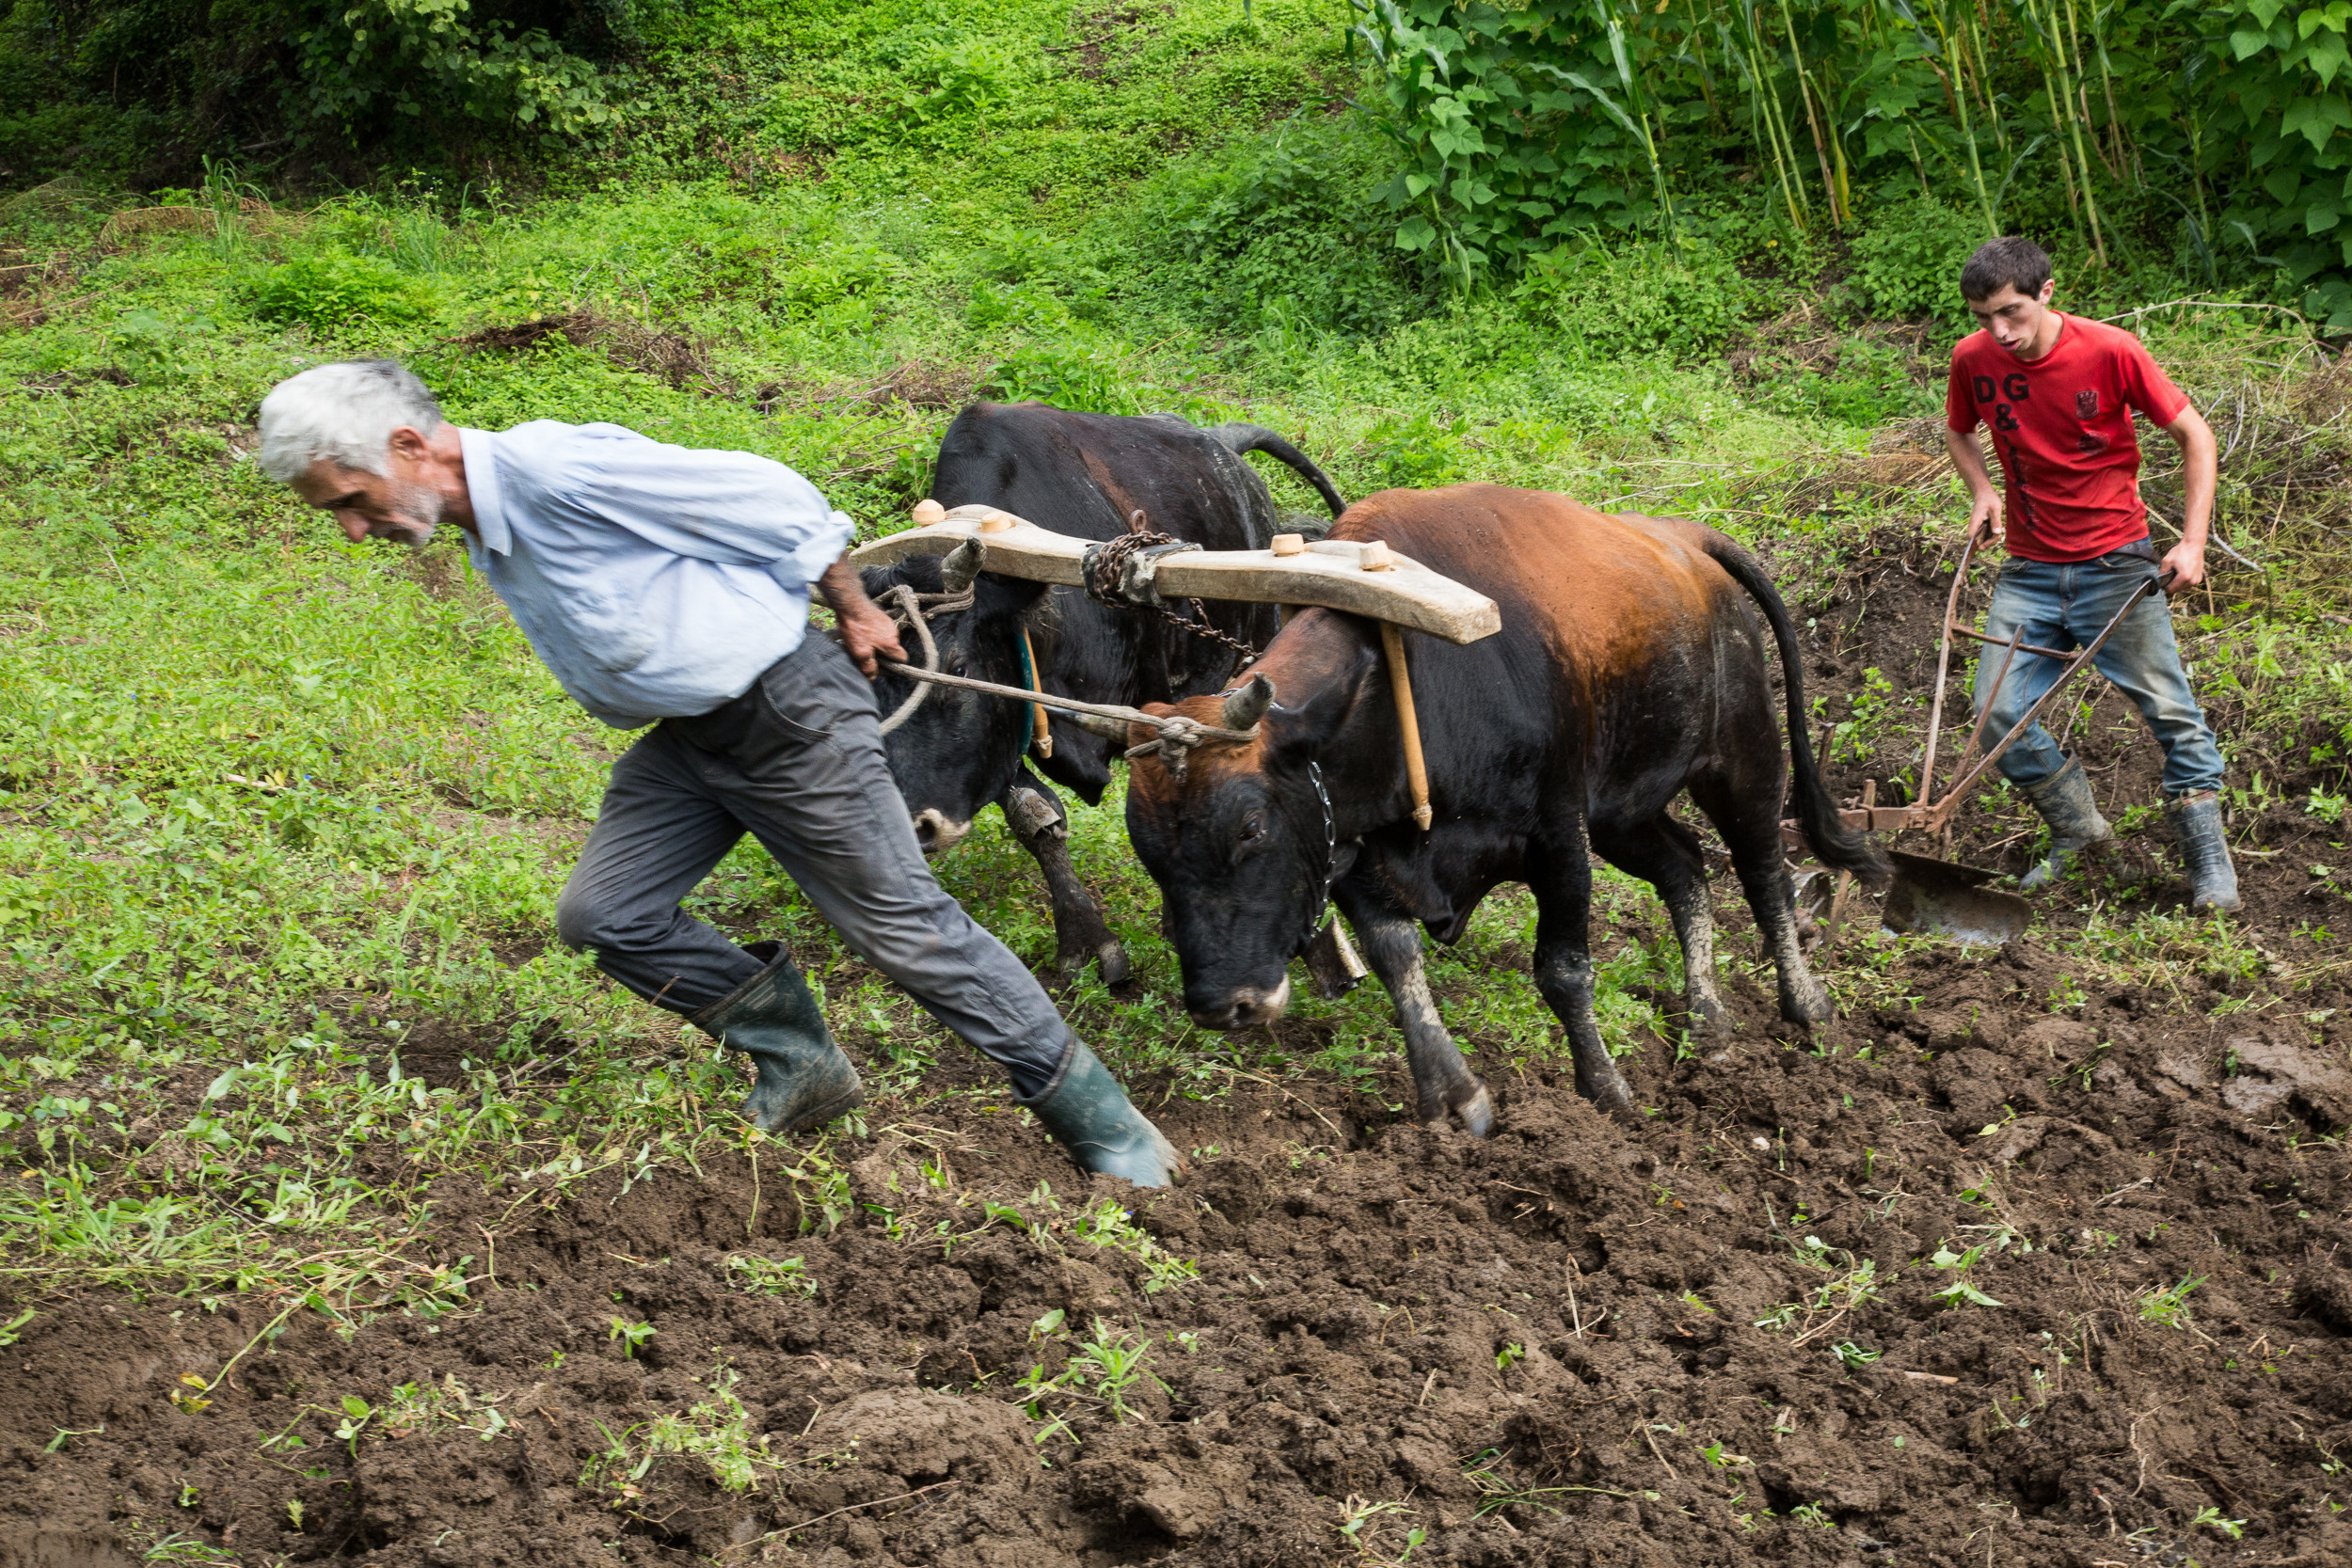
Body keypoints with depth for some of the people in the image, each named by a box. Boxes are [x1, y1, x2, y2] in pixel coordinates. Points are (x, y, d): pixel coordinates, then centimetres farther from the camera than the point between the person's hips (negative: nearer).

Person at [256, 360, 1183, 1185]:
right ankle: (799, 1063, 19)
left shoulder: (556, 469, -26)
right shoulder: (487, 527, 4)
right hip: (686, 735, 9)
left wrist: (854, 614, -7)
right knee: (603, 916, 3)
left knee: (904, 926, -2)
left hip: (787, 715, -9)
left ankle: (1104, 1125, 10)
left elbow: (767, 498, -19)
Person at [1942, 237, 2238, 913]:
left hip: (2114, 562, -3)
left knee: (2168, 706, -5)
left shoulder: (2111, 352, -15)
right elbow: (1958, 431, 18)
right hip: (2030, 571, 4)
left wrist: (2192, 541, -13)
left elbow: (2194, 435, -7)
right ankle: (2077, 829, 17)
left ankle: (2208, 857, 7)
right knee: (1999, 714, -4)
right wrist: (1981, 492, -1)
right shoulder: (1973, 359, -5)